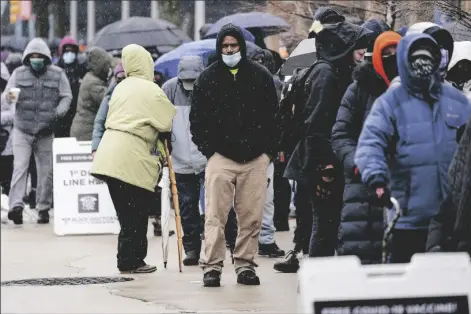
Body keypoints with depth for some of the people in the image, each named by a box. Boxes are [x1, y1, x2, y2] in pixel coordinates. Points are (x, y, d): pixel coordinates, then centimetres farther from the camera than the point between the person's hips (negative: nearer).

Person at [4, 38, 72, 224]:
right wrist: (9, 97, -23)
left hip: (46, 131, 1)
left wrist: (58, 113, -13)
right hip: (22, 130, -1)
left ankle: (44, 208, 13)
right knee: (20, 166, -13)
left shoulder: (57, 74, 4)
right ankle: (16, 205, -21)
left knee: (46, 171, 3)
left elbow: (66, 97, 6)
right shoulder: (19, 73, 5)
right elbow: (7, 92, 2)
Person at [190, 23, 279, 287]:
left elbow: (274, 115, 9)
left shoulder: (261, 76, 7)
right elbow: (197, 119, 8)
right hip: (221, 156, -1)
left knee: (252, 216, 2)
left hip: (256, 158, 1)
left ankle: (245, 265, 10)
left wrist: (268, 150, 2)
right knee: (216, 215, -6)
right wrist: (208, 149, -1)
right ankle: (212, 267, -4)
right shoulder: (208, 79, 6)